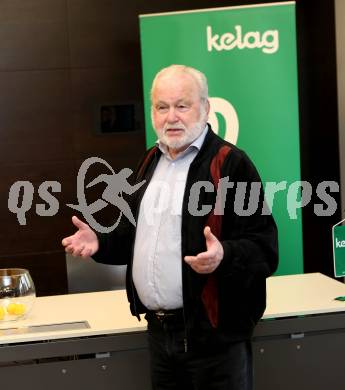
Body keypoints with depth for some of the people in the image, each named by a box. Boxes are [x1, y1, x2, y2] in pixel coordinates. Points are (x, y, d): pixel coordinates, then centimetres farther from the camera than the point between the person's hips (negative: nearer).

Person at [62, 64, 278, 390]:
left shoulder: (230, 163, -11)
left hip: (213, 334, -7)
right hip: (159, 329, 7)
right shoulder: (151, 162, 14)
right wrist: (100, 243, 9)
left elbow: (264, 248, -16)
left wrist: (224, 256, -35)